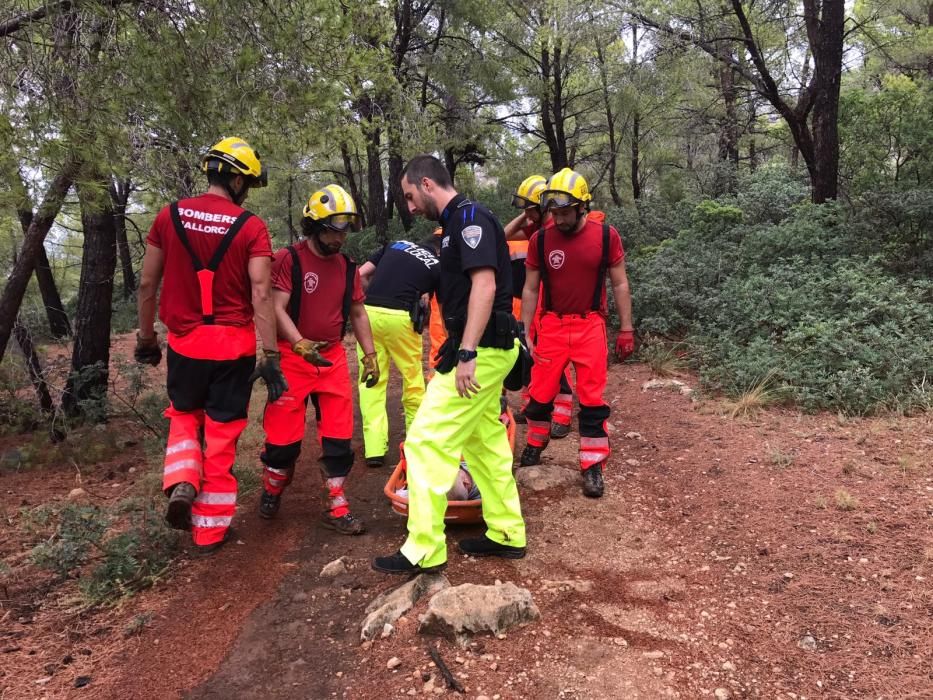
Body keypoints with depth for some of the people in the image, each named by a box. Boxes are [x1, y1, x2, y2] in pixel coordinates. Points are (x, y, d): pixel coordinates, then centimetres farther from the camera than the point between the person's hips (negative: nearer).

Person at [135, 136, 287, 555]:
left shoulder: (169, 217, 0)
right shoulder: (251, 227, -9)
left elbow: (147, 284, 4)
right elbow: (261, 294, -15)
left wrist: (145, 337, 16)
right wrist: (271, 356, -12)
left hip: (184, 342, 3)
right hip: (233, 345, -2)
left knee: (184, 416, 27)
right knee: (222, 435, 10)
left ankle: (181, 485, 3)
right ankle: (210, 530, 19)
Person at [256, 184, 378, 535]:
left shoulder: (347, 267, 8)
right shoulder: (288, 259, -9)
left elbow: (357, 313, 16)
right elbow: (277, 309, -17)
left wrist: (370, 355, 11)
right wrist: (300, 344, -32)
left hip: (333, 358, 5)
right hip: (293, 358, -4)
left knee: (338, 435, 3)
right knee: (284, 434, 4)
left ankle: (335, 507, 13)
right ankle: (272, 492, 31)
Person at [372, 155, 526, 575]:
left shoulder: (469, 216, -11)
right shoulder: (458, 222, 19)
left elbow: (485, 285, -23)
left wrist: (466, 354, -28)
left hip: (481, 349, -10)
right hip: (487, 350, 10)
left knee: (428, 440, -8)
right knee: (485, 442, 15)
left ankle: (424, 551, 1)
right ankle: (507, 534, 26)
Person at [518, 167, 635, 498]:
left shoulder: (606, 236, -5)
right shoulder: (540, 240, -2)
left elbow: (620, 284, 3)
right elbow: (530, 289, 5)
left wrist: (626, 329, 0)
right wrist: (524, 332, 3)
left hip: (590, 326, -1)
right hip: (552, 325, 1)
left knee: (592, 399, 1)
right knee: (541, 393, 9)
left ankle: (593, 465, 11)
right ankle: (535, 444, 33)